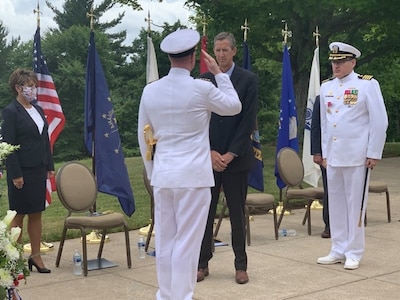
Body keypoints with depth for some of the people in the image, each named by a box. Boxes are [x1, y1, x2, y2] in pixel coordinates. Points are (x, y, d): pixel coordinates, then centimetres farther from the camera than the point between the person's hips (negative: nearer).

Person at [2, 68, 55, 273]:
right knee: (19, 215, 2)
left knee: (37, 213, 10)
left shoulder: (38, 110, 11)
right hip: (22, 171, -7)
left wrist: (50, 167, 10)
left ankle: (35, 256, 18)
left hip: (39, 170, 7)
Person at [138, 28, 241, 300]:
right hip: (193, 175, -5)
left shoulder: (150, 90, 4)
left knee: (165, 239, 12)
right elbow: (234, 106, 9)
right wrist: (219, 73, 16)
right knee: (187, 241, 1)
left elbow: (144, 137, 12)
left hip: (162, 175, 5)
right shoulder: (201, 88, -9)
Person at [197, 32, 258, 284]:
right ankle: (203, 263, 15)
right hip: (208, 157, 2)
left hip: (237, 158, -2)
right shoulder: (203, 80, 5)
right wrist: (211, 153, -7)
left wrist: (230, 154, -11)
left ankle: (241, 265, 15)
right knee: (205, 212, 5)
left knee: (237, 213, 6)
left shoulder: (248, 79, -1)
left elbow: (249, 121, -6)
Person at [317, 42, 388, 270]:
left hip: (357, 157, -5)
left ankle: (354, 253, 10)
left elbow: (380, 121, -6)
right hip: (333, 156, 5)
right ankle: (338, 250, 18)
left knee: (355, 204, 0)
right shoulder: (326, 87, 11)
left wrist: (374, 154, -9)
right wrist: (325, 153, 14)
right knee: (336, 204, 9)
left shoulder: (368, 85, -4)